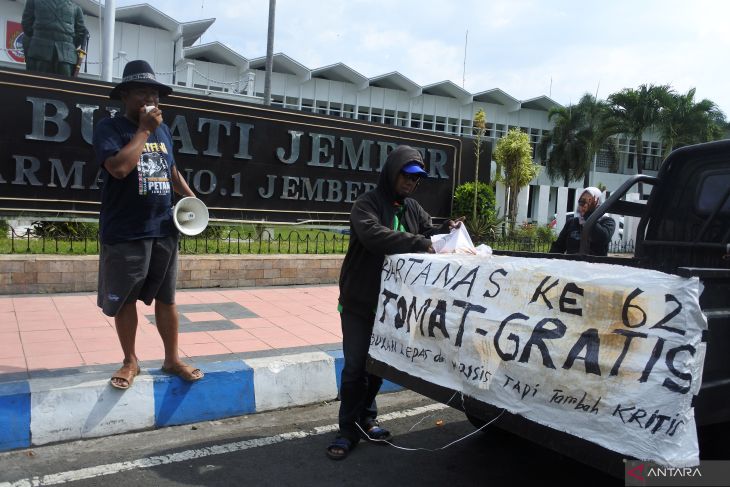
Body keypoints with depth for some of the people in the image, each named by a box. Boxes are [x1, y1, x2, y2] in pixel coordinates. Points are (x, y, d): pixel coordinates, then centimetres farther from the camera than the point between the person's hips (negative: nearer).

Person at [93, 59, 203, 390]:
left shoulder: (163, 130, 12)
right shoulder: (109, 128, -7)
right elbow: (119, 167, -25)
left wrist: (190, 196, 10)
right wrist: (144, 130, -16)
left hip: (164, 229, 5)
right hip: (125, 233, -4)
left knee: (166, 297, 12)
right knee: (125, 300, 8)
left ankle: (172, 359, 24)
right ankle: (130, 361, 25)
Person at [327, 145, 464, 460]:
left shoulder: (412, 208, 9)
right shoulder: (367, 204, -13)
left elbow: (428, 232, 13)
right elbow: (373, 235, -31)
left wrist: (446, 230, -11)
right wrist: (421, 244, -35)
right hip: (359, 303, -6)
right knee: (356, 367, 0)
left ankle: (366, 419, 32)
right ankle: (349, 431, 14)